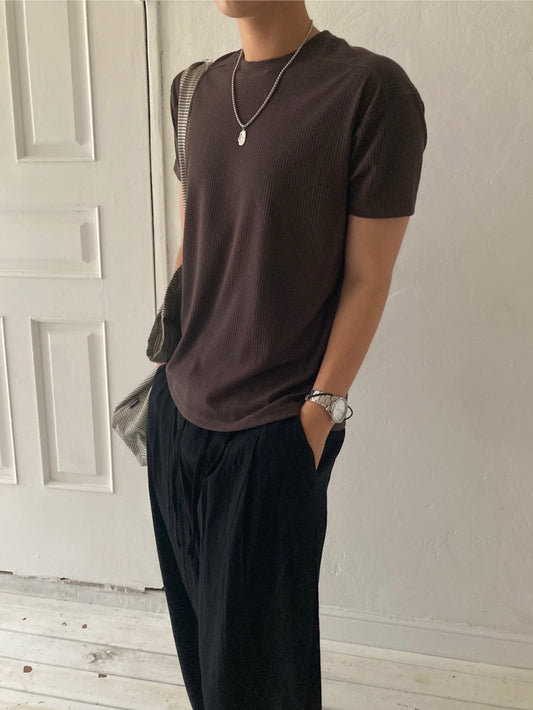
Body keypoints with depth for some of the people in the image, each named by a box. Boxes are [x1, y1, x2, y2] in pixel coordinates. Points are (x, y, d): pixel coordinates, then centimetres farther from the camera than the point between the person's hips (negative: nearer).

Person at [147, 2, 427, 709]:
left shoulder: (372, 89, -13)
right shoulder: (196, 88, 7)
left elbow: (367, 278, -11)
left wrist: (321, 411, -11)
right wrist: (172, 360, 15)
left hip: (271, 431, -6)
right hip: (178, 409, 6)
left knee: (256, 647, 11)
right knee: (194, 621, 22)